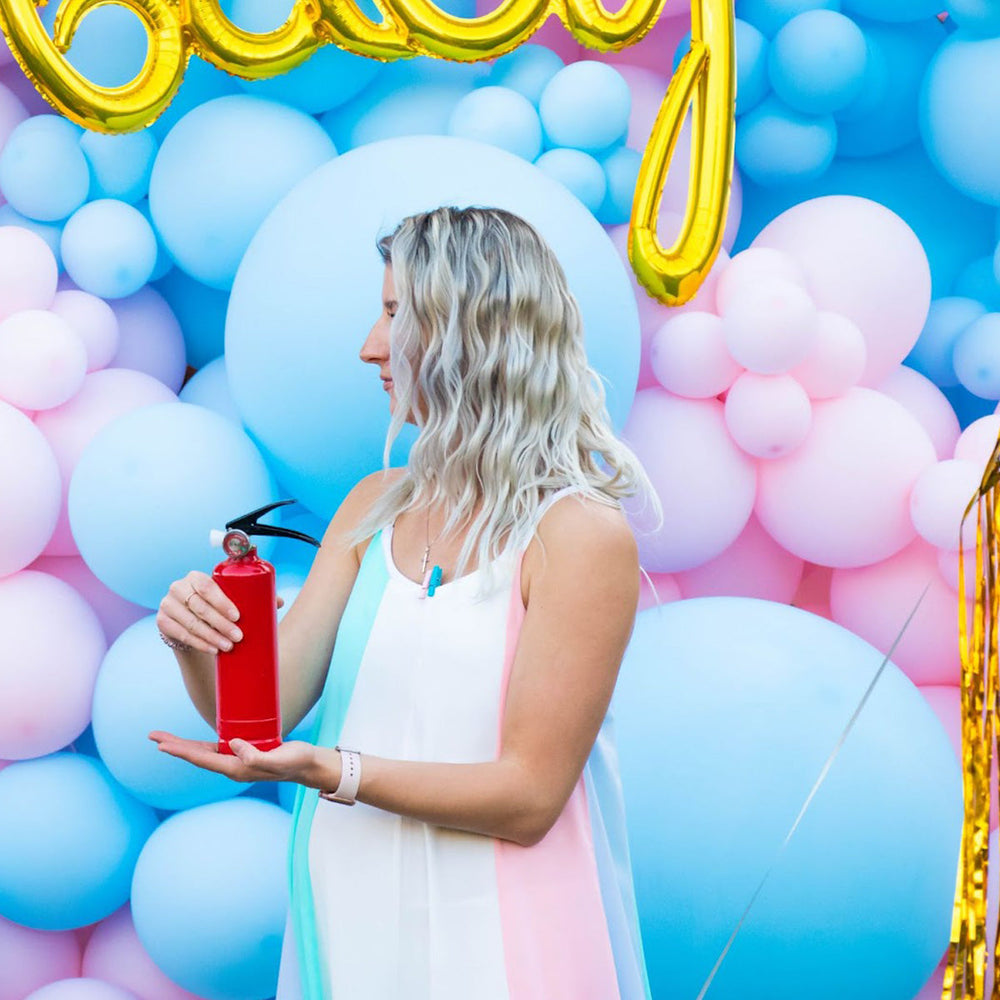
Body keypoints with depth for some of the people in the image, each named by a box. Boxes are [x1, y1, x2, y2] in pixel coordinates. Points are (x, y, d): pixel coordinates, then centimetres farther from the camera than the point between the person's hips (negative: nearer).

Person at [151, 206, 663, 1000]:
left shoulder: (582, 535, -16)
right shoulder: (375, 508, 3)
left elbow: (528, 798, -18)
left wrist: (334, 773, -28)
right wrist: (197, 644, -21)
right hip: (353, 919, 6)